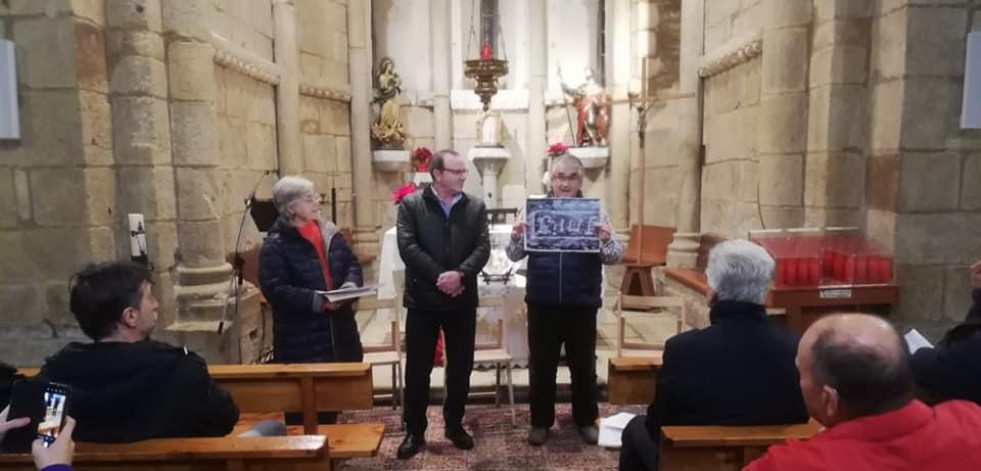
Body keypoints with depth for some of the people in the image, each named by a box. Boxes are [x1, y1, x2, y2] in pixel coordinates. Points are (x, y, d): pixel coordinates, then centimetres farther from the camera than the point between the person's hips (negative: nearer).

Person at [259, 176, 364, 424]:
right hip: (301, 338, -6)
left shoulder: (330, 232, 8)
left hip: (338, 331, 7)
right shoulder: (275, 245, -12)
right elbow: (275, 290, -19)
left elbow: (352, 263, 13)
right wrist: (316, 301, -26)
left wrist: (351, 284, -9)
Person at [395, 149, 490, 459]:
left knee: (461, 367, 12)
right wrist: (440, 277, -20)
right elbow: (407, 247, -13)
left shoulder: (476, 207, 5)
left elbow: (482, 248, -4)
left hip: (463, 299, 3)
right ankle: (414, 431, 21)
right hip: (423, 298, -2)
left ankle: (454, 424, 30)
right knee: (417, 368, 6)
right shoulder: (410, 204, -3)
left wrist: (459, 274, -21)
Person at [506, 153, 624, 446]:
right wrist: (516, 237, -21)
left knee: (583, 365, 13)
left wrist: (607, 240, -23)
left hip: (582, 303, 0)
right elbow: (514, 255, 0)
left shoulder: (595, 212, 1)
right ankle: (541, 421, 27)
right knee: (541, 366, 11)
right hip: (542, 303, 0)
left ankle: (586, 420, 31)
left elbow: (615, 257, -2)